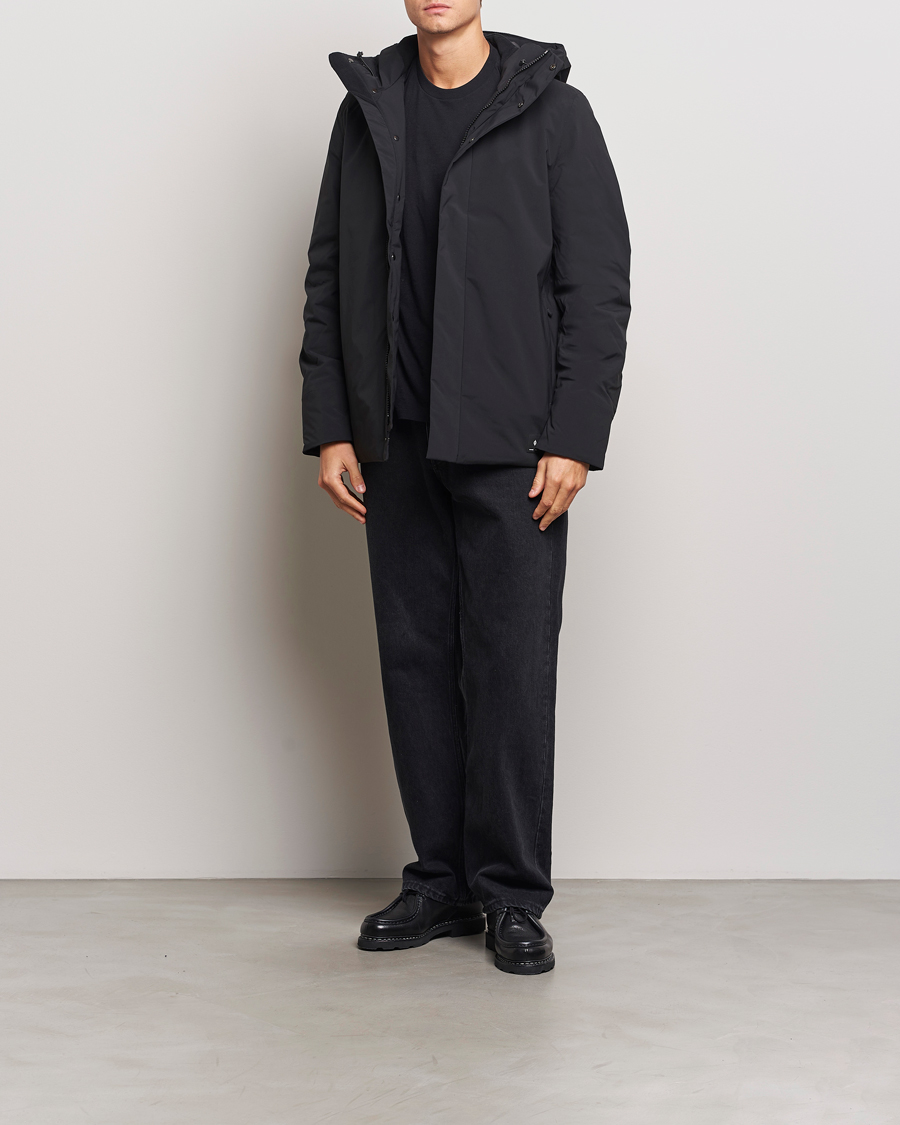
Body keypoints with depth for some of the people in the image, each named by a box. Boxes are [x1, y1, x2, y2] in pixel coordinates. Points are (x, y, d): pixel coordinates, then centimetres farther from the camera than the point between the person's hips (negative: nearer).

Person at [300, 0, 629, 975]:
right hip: (397, 447, 4)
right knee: (415, 661, 7)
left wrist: (573, 439, -12)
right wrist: (330, 430, 4)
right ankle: (442, 882, 19)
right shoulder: (366, 109, 12)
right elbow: (328, 278, 11)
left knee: (512, 666, -3)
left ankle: (512, 894, 10)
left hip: (512, 448, -4)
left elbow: (598, 286, -4)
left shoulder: (551, 110, 0)